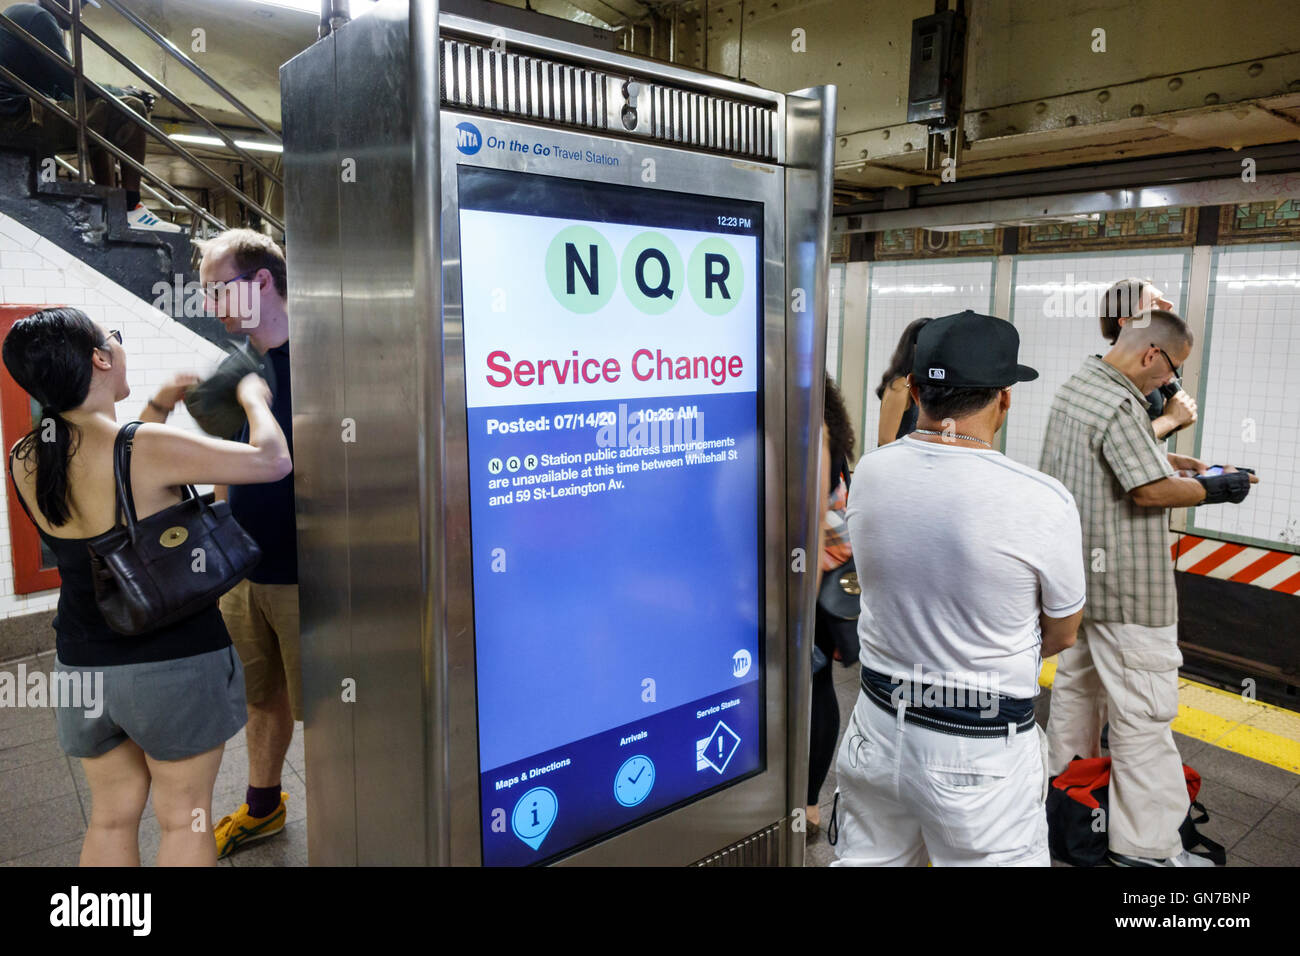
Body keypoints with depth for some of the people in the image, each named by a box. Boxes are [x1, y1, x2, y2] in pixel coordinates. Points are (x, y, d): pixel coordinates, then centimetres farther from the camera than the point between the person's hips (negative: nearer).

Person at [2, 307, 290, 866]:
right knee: (184, 819, 11)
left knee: (112, 816, 21)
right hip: (175, 662, -6)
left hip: (82, 664, 6)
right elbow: (271, 460, -17)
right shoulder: (149, 448, -22)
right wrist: (254, 399, 1)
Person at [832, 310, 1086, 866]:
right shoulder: (1044, 502, -19)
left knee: (867, 857, 21)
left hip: (878, 729, 4)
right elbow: (1062, 635, -3)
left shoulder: (868, 472, -8)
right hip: (981, 753, -4)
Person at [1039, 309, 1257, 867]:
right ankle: (1147, 844, 7)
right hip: (1124, 585, -10)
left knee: (1077, 679, 23)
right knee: (1142, 709, -2)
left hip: (1078, 571, 10)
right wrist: (1213, 489, -8)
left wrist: (1169, 460, 12)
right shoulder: (1120, 405, -22)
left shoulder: (1077, 384, 9)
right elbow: (1151, 489, -23)